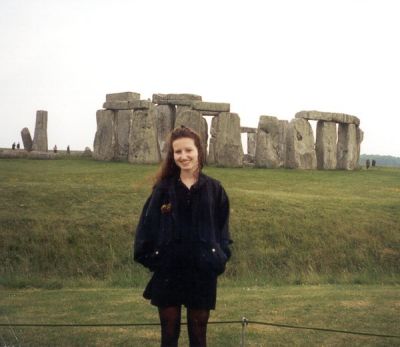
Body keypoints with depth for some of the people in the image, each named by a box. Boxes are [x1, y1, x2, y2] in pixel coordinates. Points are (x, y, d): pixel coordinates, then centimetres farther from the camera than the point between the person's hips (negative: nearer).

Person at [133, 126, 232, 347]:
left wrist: (220, 258, -6)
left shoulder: (214, 188, 1)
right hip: (168, 272, 0)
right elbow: (148, 226, 1)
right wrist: (149, 256, -7)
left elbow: (222, 229, 5)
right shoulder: (163, 188, -1)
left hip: (202, 273, 0)